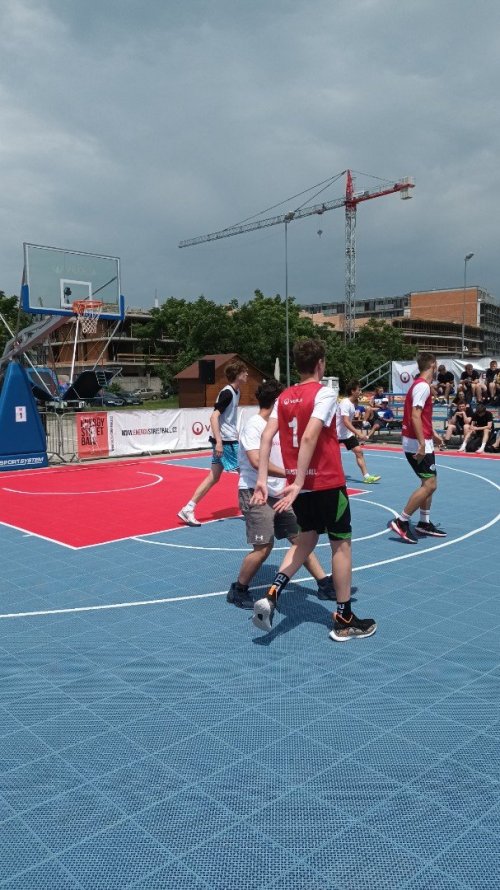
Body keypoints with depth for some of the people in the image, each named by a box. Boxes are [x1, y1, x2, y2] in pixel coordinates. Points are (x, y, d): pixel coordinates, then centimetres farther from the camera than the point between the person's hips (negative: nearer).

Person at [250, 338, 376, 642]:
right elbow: (308, 438, -24)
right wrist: (298, 483, -26)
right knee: (341, 543, 7)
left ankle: (272, 595, 6)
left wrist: (262, 479, -5)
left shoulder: (284, 397, 6)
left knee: (306, 538, 22)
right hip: (328, 482, -6)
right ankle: (344, 621, 16)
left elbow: (267, 437, -3)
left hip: (301, 484, 6)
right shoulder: (324, 393, -12)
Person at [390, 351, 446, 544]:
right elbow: (415, 416, -25)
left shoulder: (421, 385, 15)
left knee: (429, 483, 15)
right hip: (417, 444, -10)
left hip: (423, 442, 10)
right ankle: (401, 522, -8)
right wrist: (422, 443, -28)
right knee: (430, 484, -11)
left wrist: (433, 434, 29)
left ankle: (424, 523, 22)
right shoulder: (422, 386, -16)